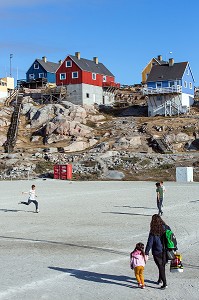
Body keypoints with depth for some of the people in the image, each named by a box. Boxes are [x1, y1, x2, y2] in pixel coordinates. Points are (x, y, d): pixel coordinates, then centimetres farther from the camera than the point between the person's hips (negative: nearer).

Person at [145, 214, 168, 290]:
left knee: (161, 267, 5)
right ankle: (160, 280, 36)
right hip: (165, 252, 5)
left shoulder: (153, 231, -19)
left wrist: (146, 253, -15)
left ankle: (165, 283, 2)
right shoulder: (166, 228, -5)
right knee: (162, 266, 21)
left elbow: (149, 243, -18)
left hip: (157, 252, -5)